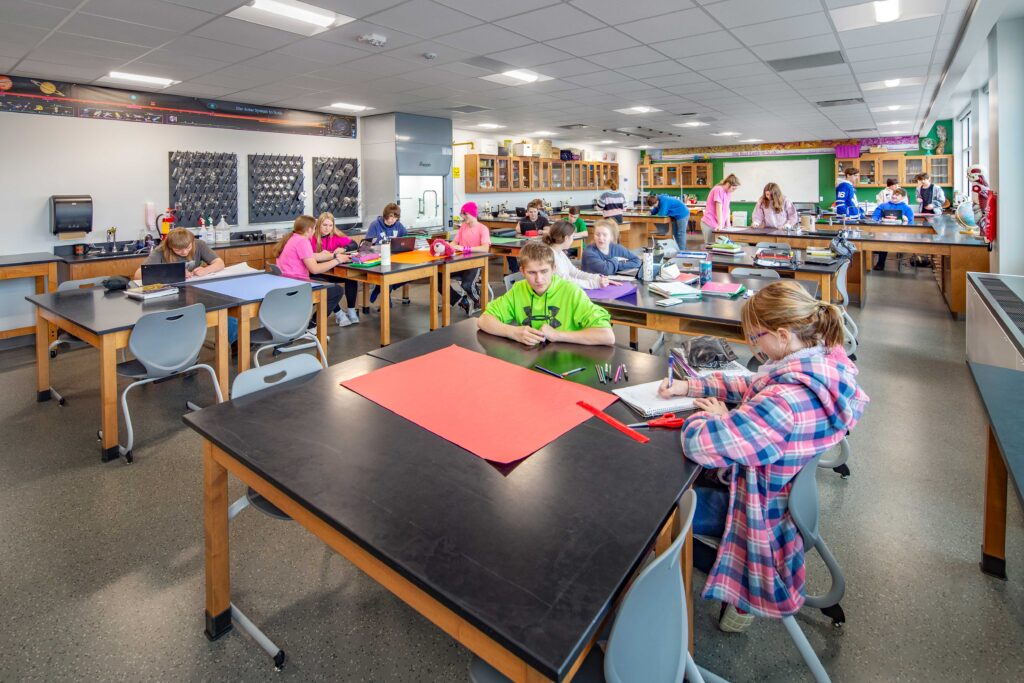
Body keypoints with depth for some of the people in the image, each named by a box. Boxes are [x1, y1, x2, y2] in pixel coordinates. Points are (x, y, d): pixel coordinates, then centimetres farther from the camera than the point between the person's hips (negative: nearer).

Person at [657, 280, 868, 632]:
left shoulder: (785, 401, -38)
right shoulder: (824, 365, -8)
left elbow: (701, 443, -37)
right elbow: (750, 386, 6)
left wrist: (714, 417, -14)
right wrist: (687, 386, 0)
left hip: (762, 509, -9)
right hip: (788, 491, 9)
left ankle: (736, 593, 17)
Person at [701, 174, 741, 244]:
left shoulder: (728, 192, 12)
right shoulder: (718, 190, -12)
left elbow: (727, 209, 12)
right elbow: (719, 209, -15)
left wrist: (728, 224, 5)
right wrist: (720, 225, -16)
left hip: (717, 225, 8)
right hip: (709, 225, -8)